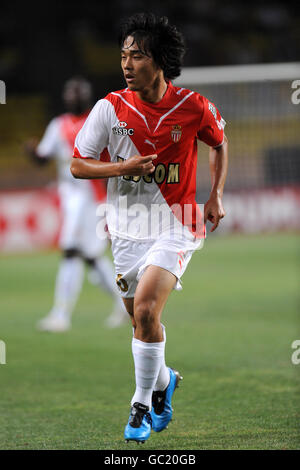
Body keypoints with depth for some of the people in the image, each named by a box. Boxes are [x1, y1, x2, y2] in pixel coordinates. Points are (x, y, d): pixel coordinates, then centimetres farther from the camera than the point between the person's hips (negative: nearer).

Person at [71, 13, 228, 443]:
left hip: (175, 226, -3)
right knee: (141, 319, 12)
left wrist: (216, 196, 4)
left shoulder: (193, 107, -8)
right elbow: (78, 166, -1)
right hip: (127, 227, 3)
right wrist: (122, 168, -17)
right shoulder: (111, 107, -6)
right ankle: (163, 381, 42)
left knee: (145, 309, -20)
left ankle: (142, 405, -5)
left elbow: (220, 144, 13)